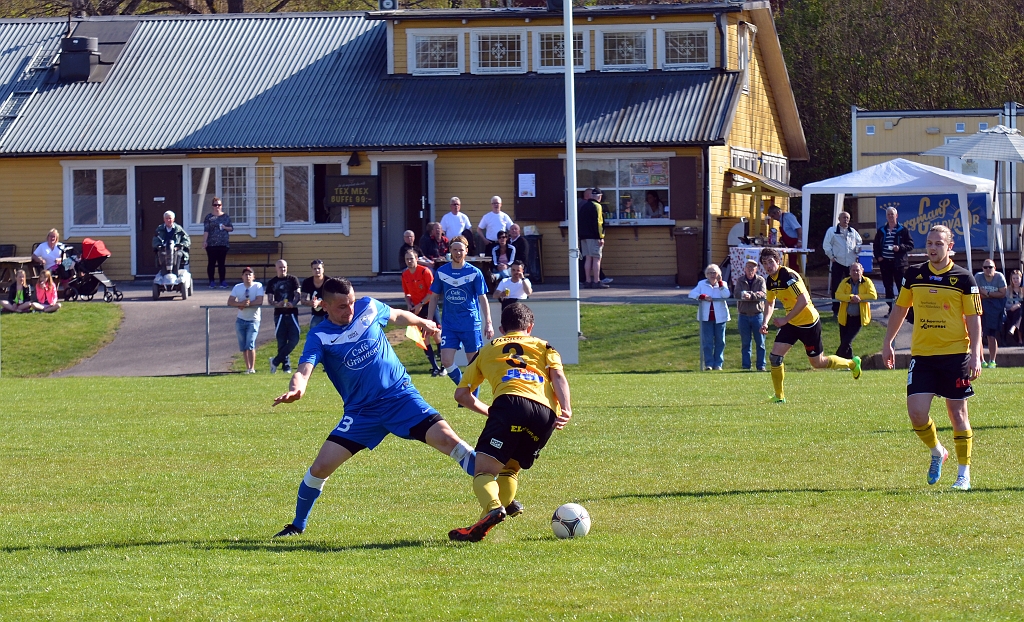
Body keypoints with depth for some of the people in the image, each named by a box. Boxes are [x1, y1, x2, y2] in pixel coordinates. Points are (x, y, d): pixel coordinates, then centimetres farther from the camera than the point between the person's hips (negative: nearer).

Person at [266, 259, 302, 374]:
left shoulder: (293, 279, 7)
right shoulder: (272, 283, 10)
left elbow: (297, 294, -1)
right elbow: (270, 300, 6)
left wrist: (293, 303, -23)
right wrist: (277, 304, -18)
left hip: (292, 312, -1)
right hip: (279, 314, 1)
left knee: (294, 339, -12)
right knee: (281, 342, 0)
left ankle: (276, 361, -2)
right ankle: (286, 366, 7)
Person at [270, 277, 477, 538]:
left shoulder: (369, 308, -1)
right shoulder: (319, 337, -8)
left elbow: (397, 315, 22)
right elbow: (304, 371, -24)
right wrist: (295, 389, -45)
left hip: (401, 396, 1)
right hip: (362, 411, -1)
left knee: (446, 438, -18)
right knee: (321, 467, -9)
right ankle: (297, 526, 15)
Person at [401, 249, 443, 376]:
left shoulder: (425, 271, -12)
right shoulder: (405, 275, 4)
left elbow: (432, 291, -12)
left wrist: (420, 305, -16)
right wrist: (409, 304, -2)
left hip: (428, 305, -4)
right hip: (416, 308, 5)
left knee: (435, 334, -8)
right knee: (424, 338, -1)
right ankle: (434, 367, 5)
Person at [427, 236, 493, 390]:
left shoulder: (475, 273, -2)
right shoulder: (442, 272, 5)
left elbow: (483, 299, -1)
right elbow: (434, 297, 12)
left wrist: (488, 323, -8)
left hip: (471, 324, -2)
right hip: (449, 324, 2)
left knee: (473, 363, 2)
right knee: (446, 361, -10)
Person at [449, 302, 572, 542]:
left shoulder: (488, 349, 31)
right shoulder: (544, 347, 32)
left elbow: (461, 394, 27)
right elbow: (558, 376, 11)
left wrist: (487, 410, 42)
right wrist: (566, 409, -1)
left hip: (510, 403, -3)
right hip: (546, 415, 3)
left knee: (484, 471, -11)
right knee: (510, 467, 22)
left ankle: (493, 509, -40)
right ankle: (505, 503, -1)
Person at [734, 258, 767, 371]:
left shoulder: (760, 280, 3)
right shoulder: (740, 281, 6)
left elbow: (763, 294, -12)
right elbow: (737, 294, -11)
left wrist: (750, 296, -26)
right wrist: (755, 294, -21)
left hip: (757, 314, -1)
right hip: (743, 315, 1)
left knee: (760, 342, 1)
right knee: (745, 343, 4)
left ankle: (761, 365, 6)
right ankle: (746, 366, 9)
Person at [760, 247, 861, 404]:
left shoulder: (788, 275, -25)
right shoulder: (771, 280, 2)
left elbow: (803, 300, -32)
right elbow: (770, 303, 20)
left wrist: (785, 319, -31)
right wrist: (765, 322, 4)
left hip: (808, 323, -8)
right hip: (791, 324, 8)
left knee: (817, 363, 7)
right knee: (775, 356, -7)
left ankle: (852, 364, 31)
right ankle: (779, 396, 5)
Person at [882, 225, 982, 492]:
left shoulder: (963, 279, -3)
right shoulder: (913, 275, 5)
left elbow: (973, 319, -2)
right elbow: (900, 309, 17)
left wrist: (975, 355, -10)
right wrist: (887, 343, 16)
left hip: (955, 353, -2)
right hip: (922, 355, 2)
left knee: (958, 414, 1)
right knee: (916, 412, -8)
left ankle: (964, 473, 12)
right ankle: (937, 452, 20)